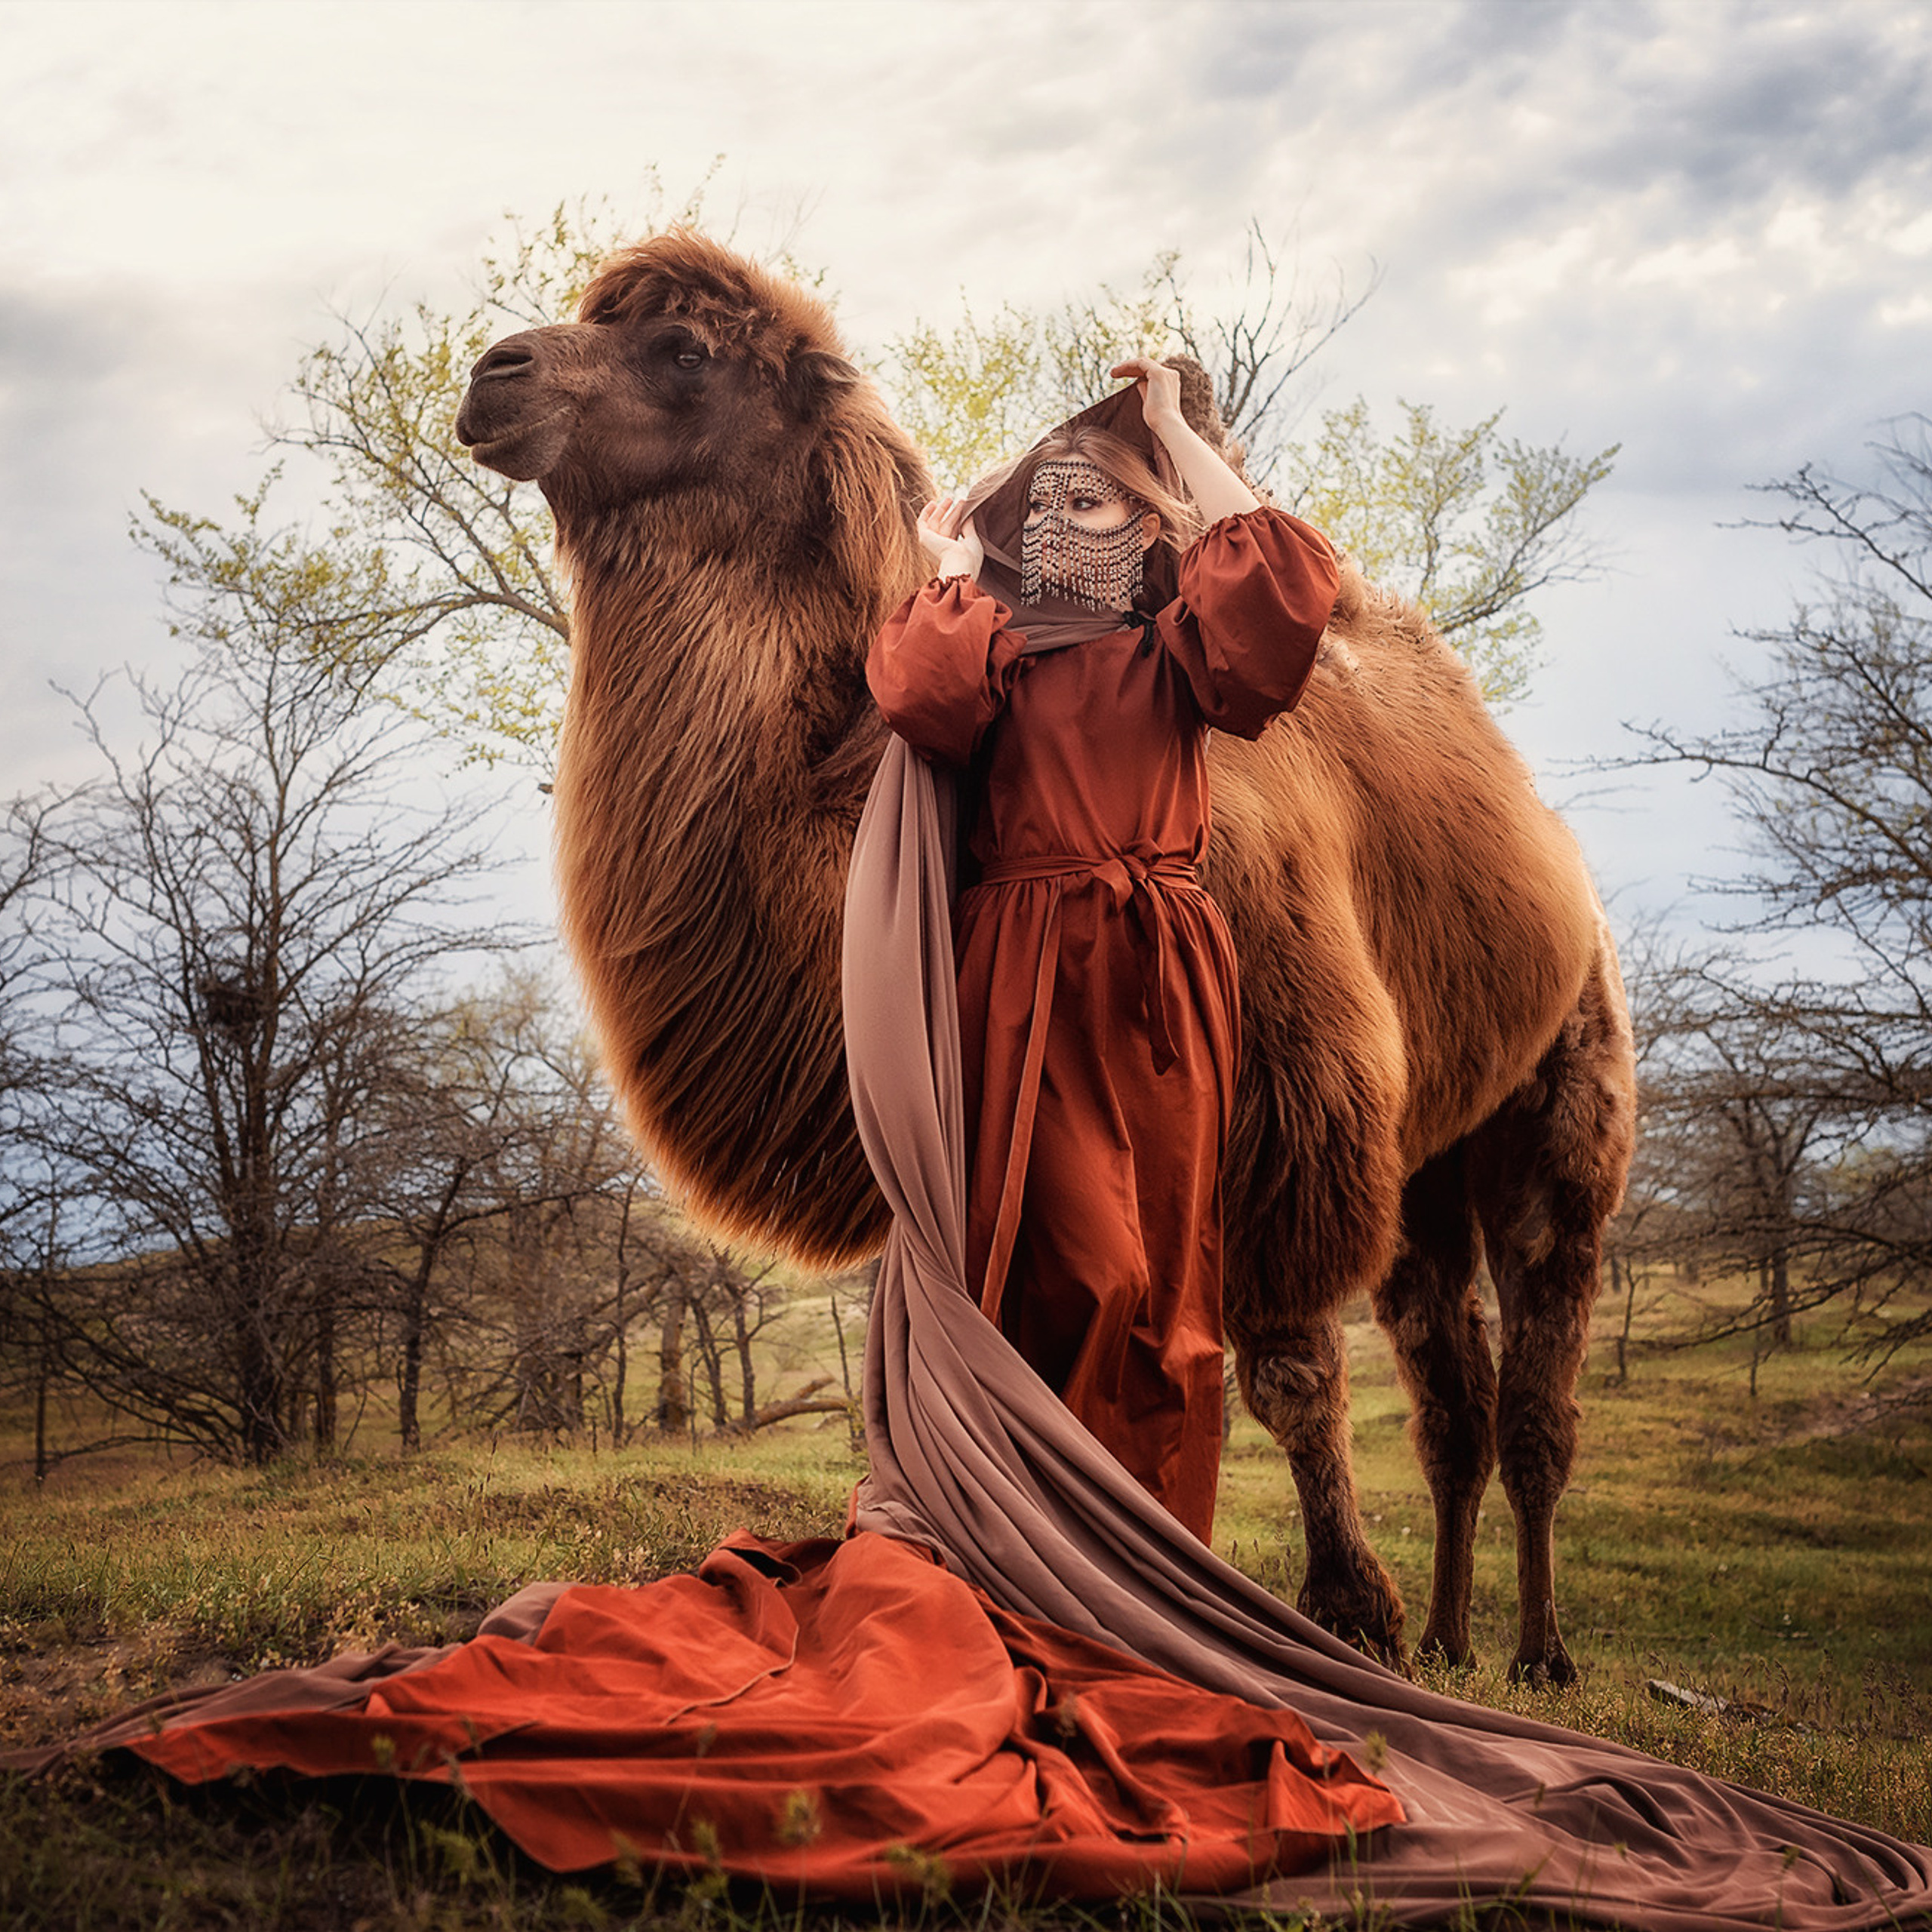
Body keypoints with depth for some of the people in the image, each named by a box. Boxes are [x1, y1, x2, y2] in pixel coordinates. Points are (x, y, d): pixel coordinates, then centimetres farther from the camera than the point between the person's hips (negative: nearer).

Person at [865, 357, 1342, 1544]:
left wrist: (1173, 431, 7)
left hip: (1165, 992, 3)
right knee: (1086, 1271, -12)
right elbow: (922, 692, -11)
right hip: (1030, 988, -2)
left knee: (1166, 1283, 2)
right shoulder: (994, 650, 13)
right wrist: (956, 570, 6)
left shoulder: (1174, 654, 17)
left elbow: (1290, 578, -2)